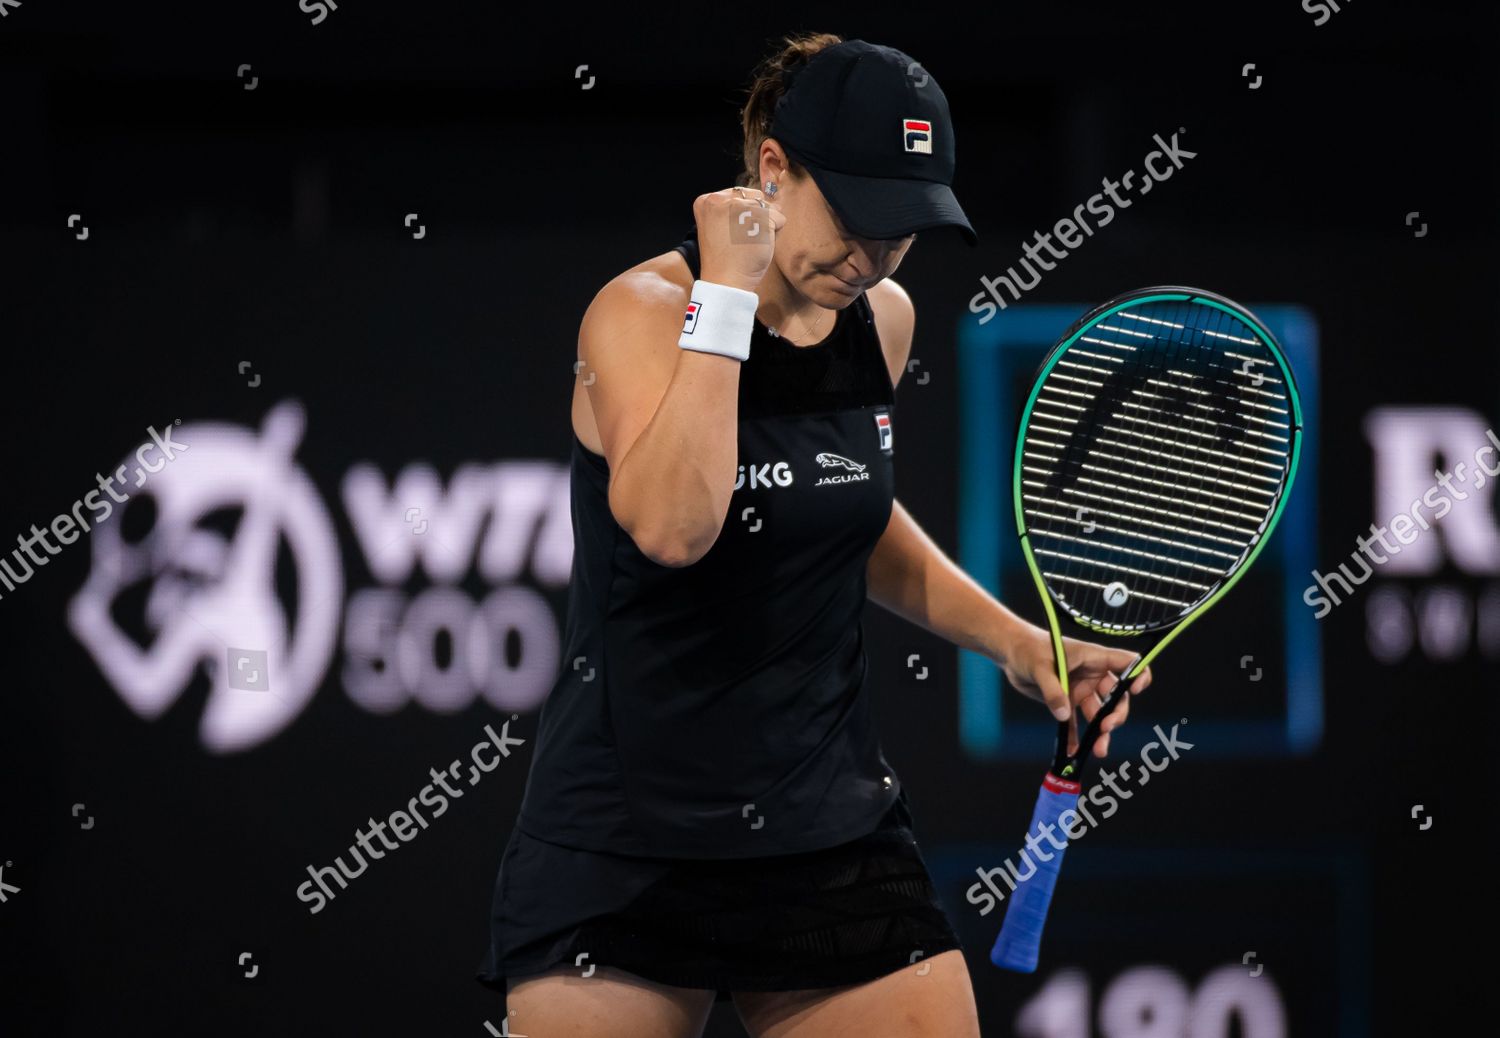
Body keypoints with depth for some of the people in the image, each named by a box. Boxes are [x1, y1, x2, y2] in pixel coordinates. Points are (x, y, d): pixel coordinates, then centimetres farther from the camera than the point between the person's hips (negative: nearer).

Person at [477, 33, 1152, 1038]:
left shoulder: (883, 318, 6)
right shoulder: (640, 312, -12)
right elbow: (673, 528, -30)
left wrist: (1016, 642, 12)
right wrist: (725, 292, -26)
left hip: (835, 831, 5)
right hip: (626, 837, -5)